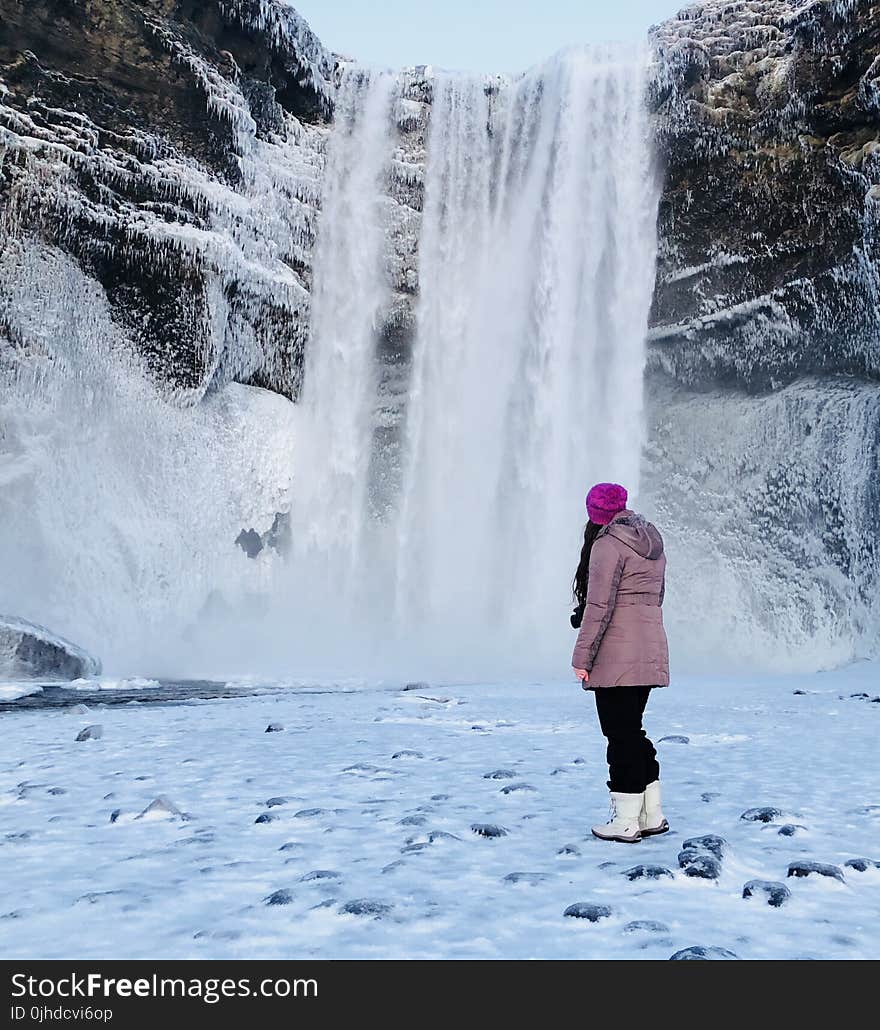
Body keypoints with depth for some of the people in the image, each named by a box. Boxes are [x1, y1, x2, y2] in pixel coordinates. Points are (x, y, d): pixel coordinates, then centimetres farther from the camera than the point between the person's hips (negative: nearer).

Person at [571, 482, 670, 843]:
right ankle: (652, 815, 22)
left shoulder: (608, 545, -11)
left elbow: (599, 606, -16)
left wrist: (582, 656, -13)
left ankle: (626, 821, 6)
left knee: (621, 734, -1)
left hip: (616, 658, -9)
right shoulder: (652, 545, 15)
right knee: (632, 730, 17)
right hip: (650, 654, 9)